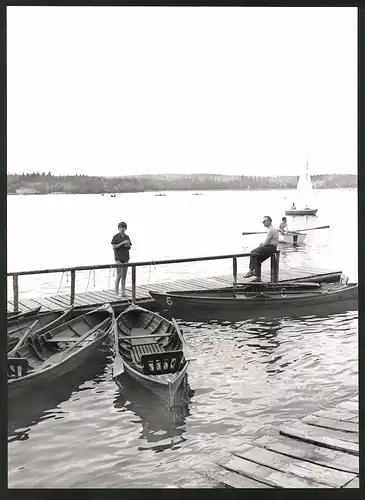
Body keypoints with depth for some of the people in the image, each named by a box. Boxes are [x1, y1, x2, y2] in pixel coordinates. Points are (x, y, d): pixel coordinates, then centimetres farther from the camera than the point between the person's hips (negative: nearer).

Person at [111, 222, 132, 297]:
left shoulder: (127, 237, 9)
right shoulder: (115, 237, -4)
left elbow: (129, 247, 15)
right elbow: (114, 247, -10)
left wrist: (128, 245, -7)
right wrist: (122, 243, -17)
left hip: (126, 258, 5)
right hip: (118, 258, -5)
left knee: (124, 275, 6)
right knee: (119, 275, -9)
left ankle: (123, 292, 12)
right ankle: (116, 293, -4)